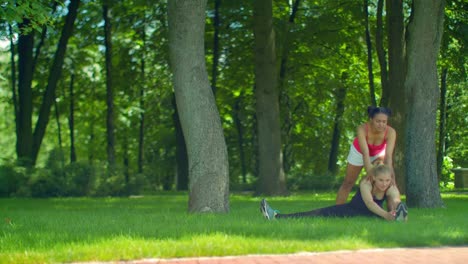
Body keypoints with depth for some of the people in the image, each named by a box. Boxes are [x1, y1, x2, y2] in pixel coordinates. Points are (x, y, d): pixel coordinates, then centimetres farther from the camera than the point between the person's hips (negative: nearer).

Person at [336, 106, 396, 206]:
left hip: (379, 153, 1)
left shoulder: (391, 132, -36)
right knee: (348, 183, 7)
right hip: (359, 152, -1)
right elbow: (365, 154, -46)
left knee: (391, 180, -16)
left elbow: (388, 156, -42)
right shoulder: (362, 129, -40)